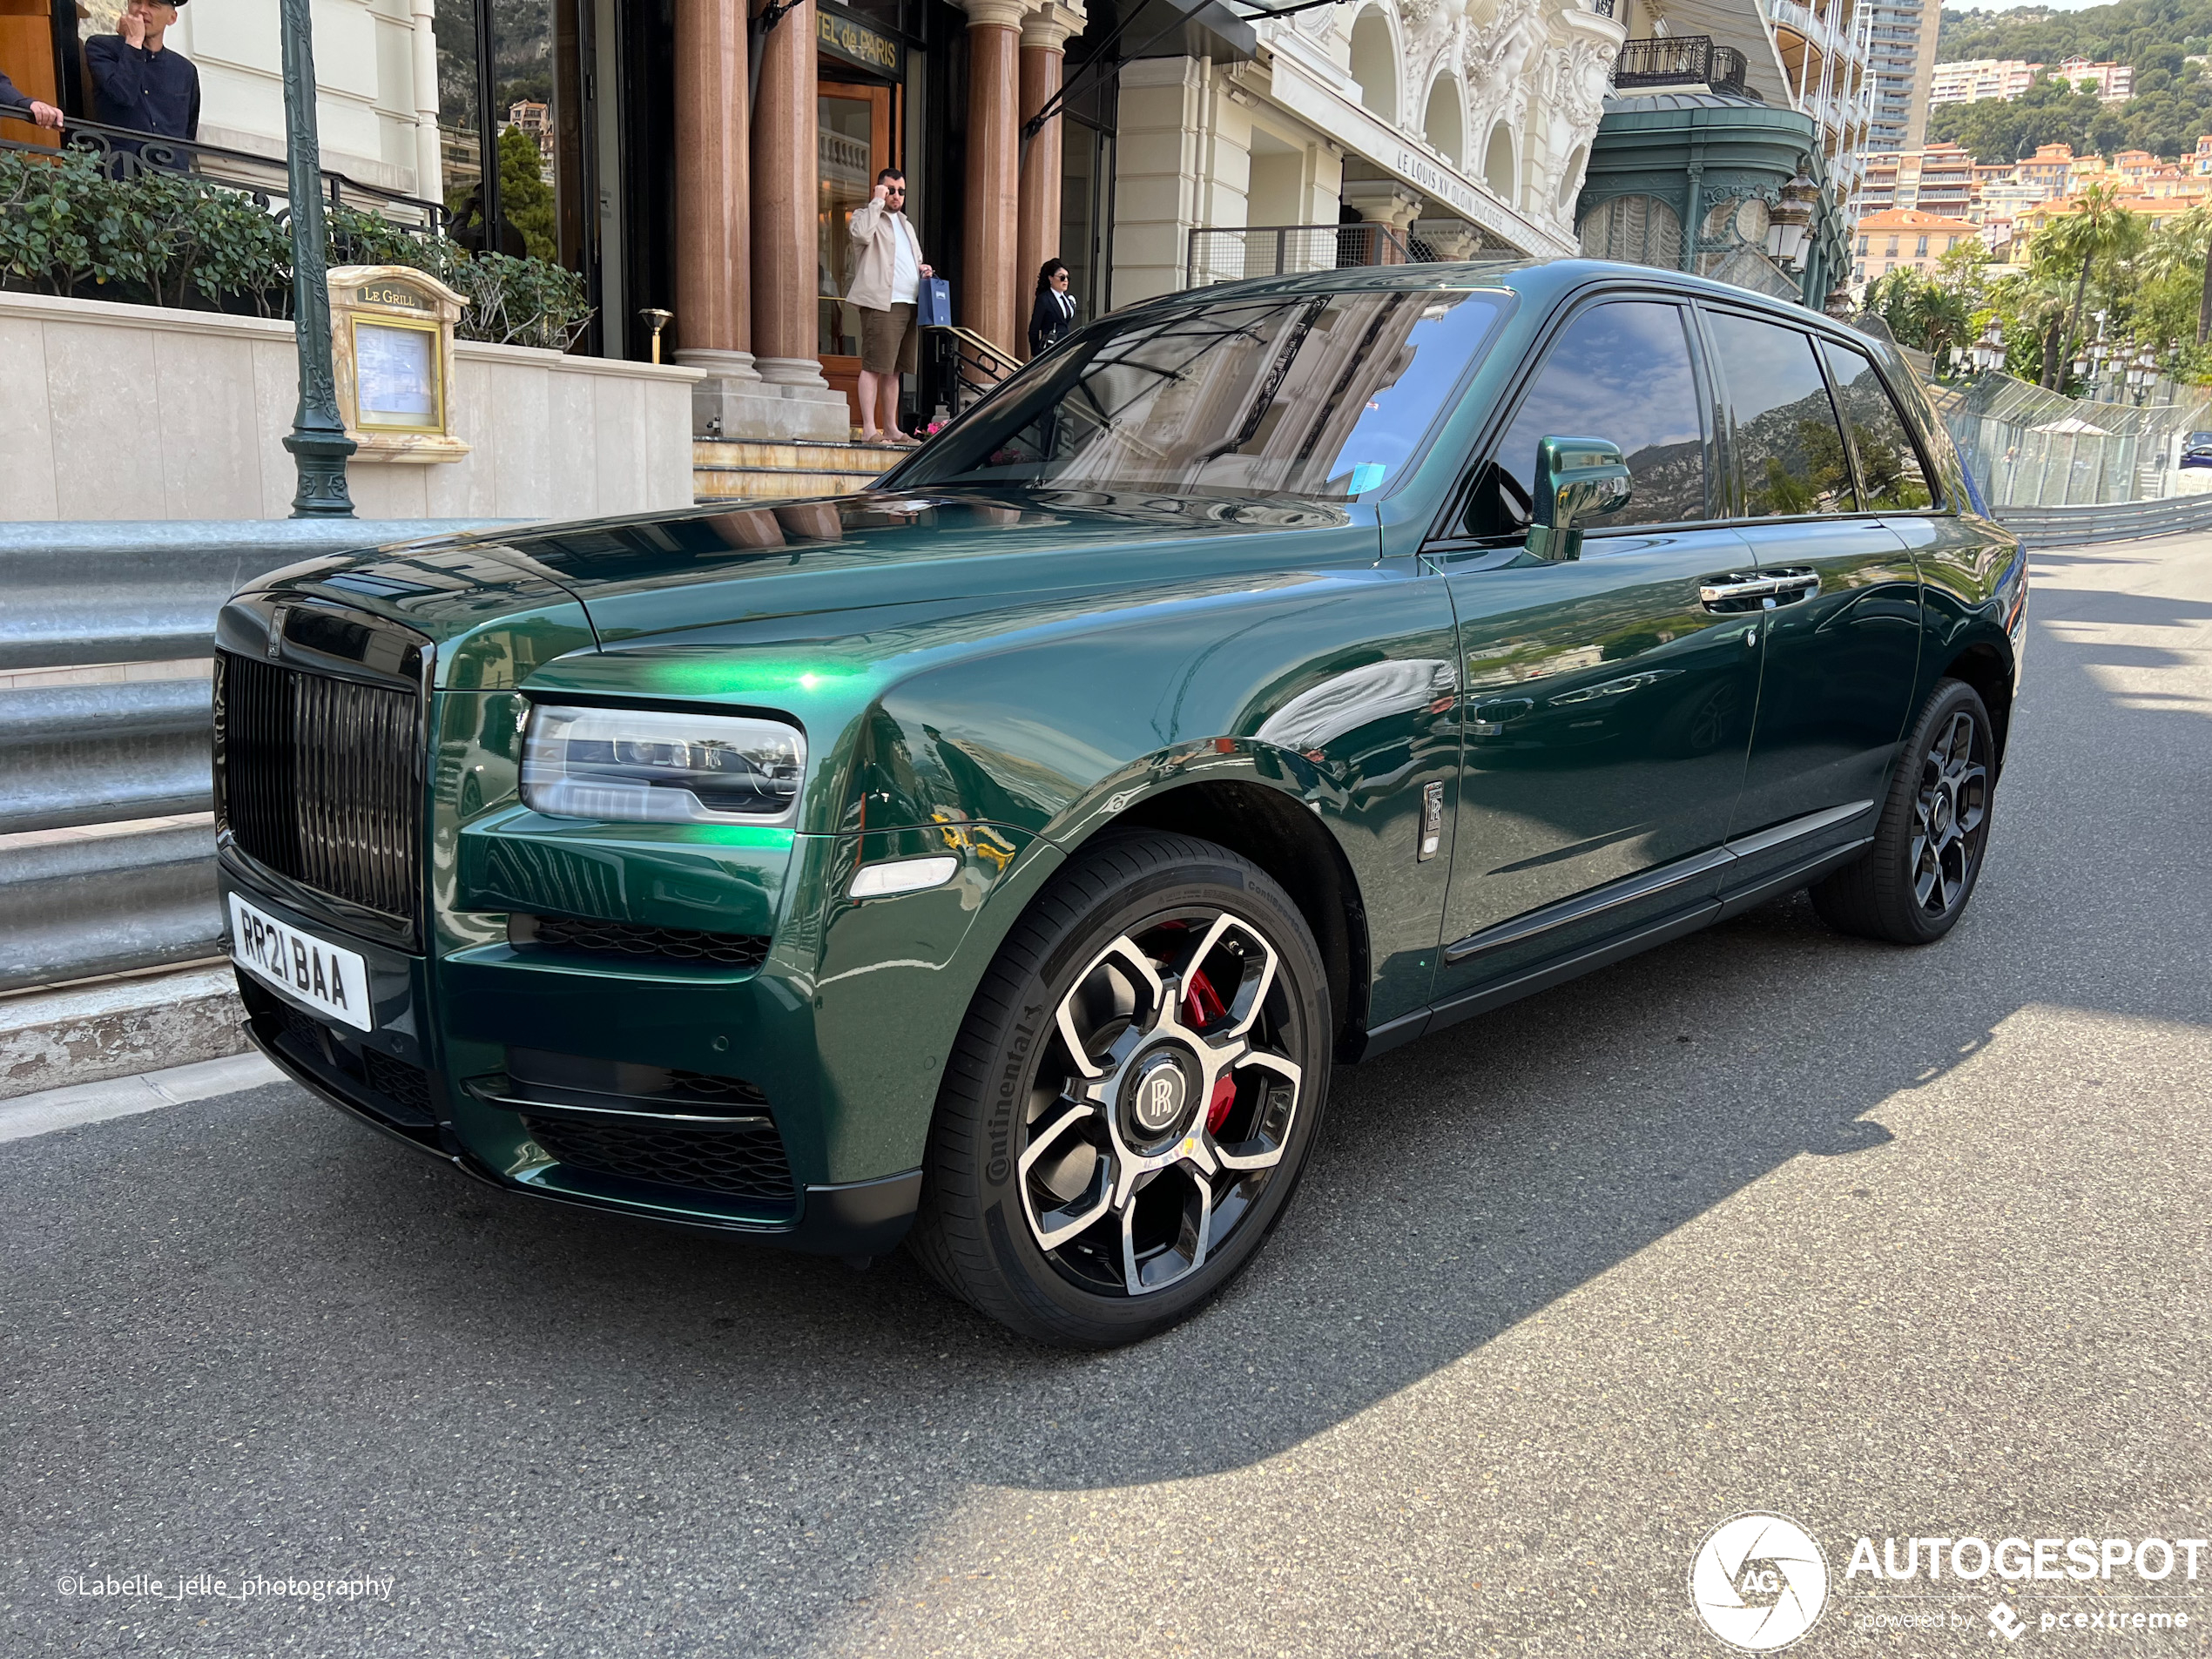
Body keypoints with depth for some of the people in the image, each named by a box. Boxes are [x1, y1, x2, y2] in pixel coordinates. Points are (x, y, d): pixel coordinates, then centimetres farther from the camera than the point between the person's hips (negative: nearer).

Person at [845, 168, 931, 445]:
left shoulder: (905, 223, 27)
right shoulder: (865, 215, 5)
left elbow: (915, 261, 36)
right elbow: (862, 234, -18)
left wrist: (922, 269, 13)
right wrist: (877, 201, -10)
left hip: (908, 303, 8)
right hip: (880, 303, -8)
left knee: (893, 370, 10)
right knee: (873, 366, -12)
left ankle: (891, 429, 13)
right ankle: (869, 430, -16)